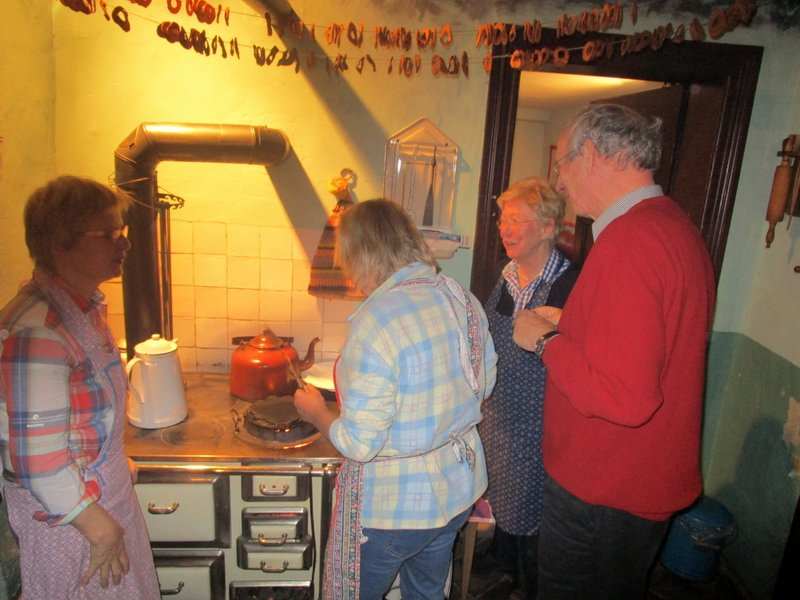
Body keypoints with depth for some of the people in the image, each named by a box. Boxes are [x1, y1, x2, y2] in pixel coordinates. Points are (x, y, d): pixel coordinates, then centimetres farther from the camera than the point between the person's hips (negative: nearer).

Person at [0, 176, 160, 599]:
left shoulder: (85, 304, -2)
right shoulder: (37, 332, -29)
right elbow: (39, 461, -28)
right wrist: (101, 528, -18)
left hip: (106, 495, 8)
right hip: (66, 516, -8)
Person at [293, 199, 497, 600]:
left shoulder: (377, 320, -28)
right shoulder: (464, 300, -5)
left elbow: (359, 443, -25)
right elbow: (483, 385, 9)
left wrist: (316, 412, -6)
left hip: (392, 503, -6)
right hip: (458, 488, 7)